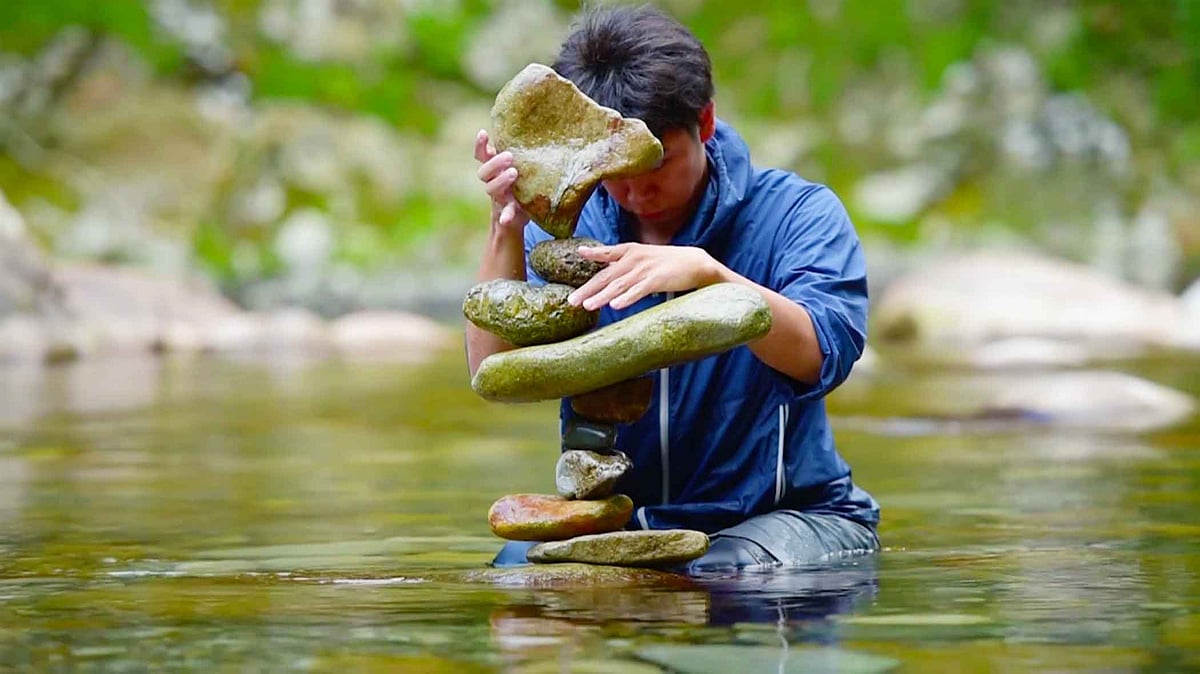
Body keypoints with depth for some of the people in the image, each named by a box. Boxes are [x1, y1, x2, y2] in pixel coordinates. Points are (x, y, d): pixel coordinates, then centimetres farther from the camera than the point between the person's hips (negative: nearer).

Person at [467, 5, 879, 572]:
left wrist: (704, 271, -39)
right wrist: (506, 231, -23)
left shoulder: (797, 214, -5)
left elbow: (820, 355, -24)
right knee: (515, 568, -27)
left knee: (729, 574, -34)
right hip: (616, 516, 2)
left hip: (780, 513, -2)